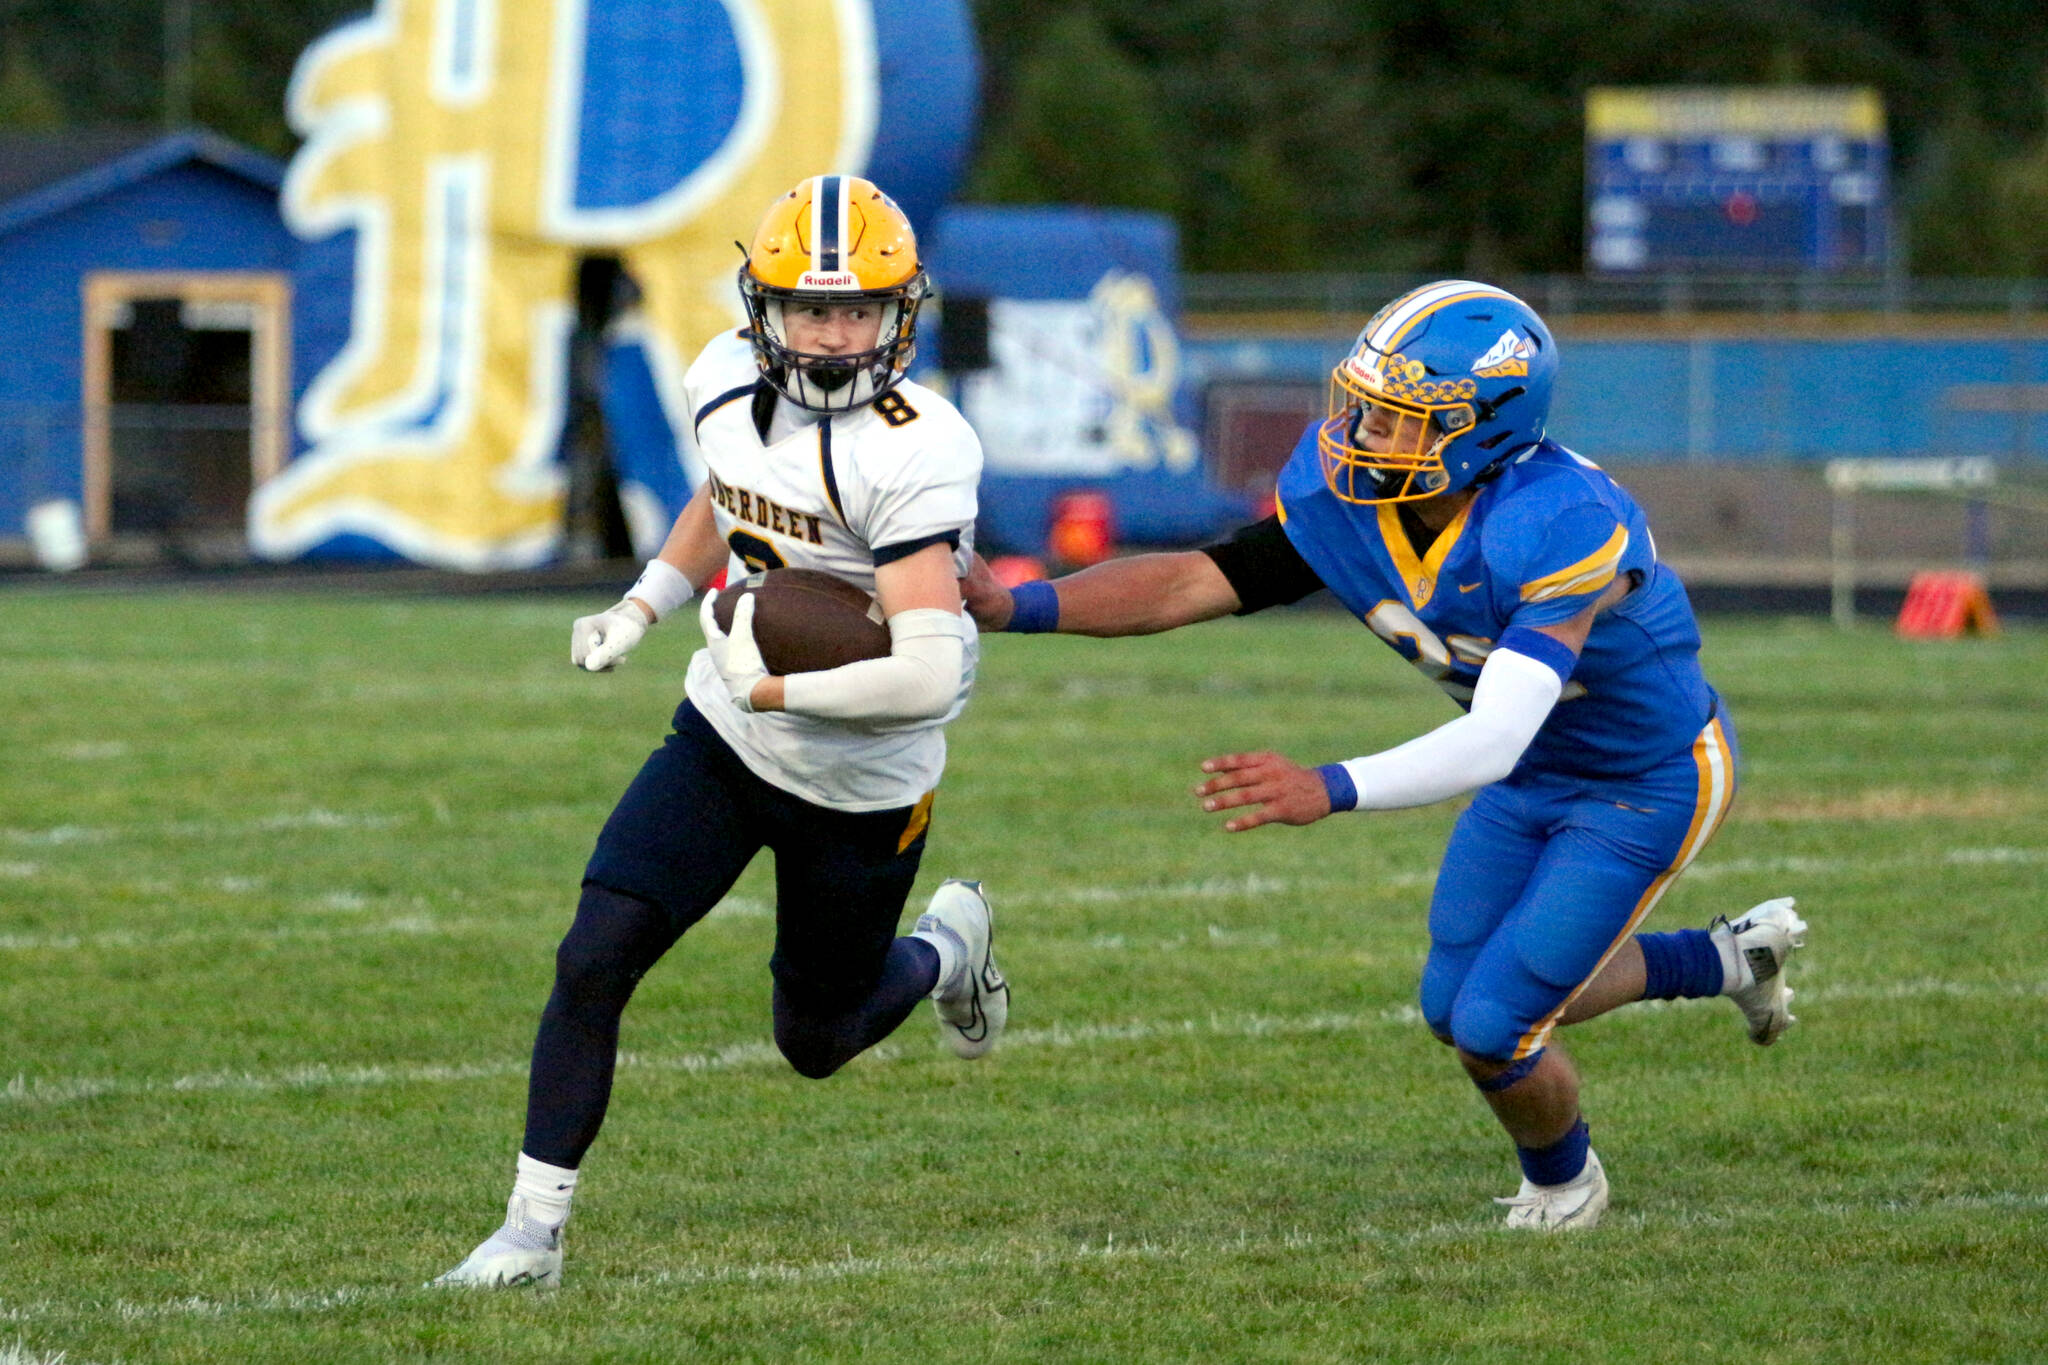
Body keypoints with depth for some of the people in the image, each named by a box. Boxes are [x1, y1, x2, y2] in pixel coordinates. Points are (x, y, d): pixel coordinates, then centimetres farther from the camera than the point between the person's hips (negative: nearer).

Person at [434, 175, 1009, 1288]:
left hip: (860, 782, -4)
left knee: (816, 1040, 14)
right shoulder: (729, 383, -6)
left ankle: (945, 946, 47)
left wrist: (774, 687, -27)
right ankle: (533, 1231, -3)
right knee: (594, 960, -13)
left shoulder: (913, 455, -28)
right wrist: (641, 611, 15)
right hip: (722, 738, 5)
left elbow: (928, 677, -34)